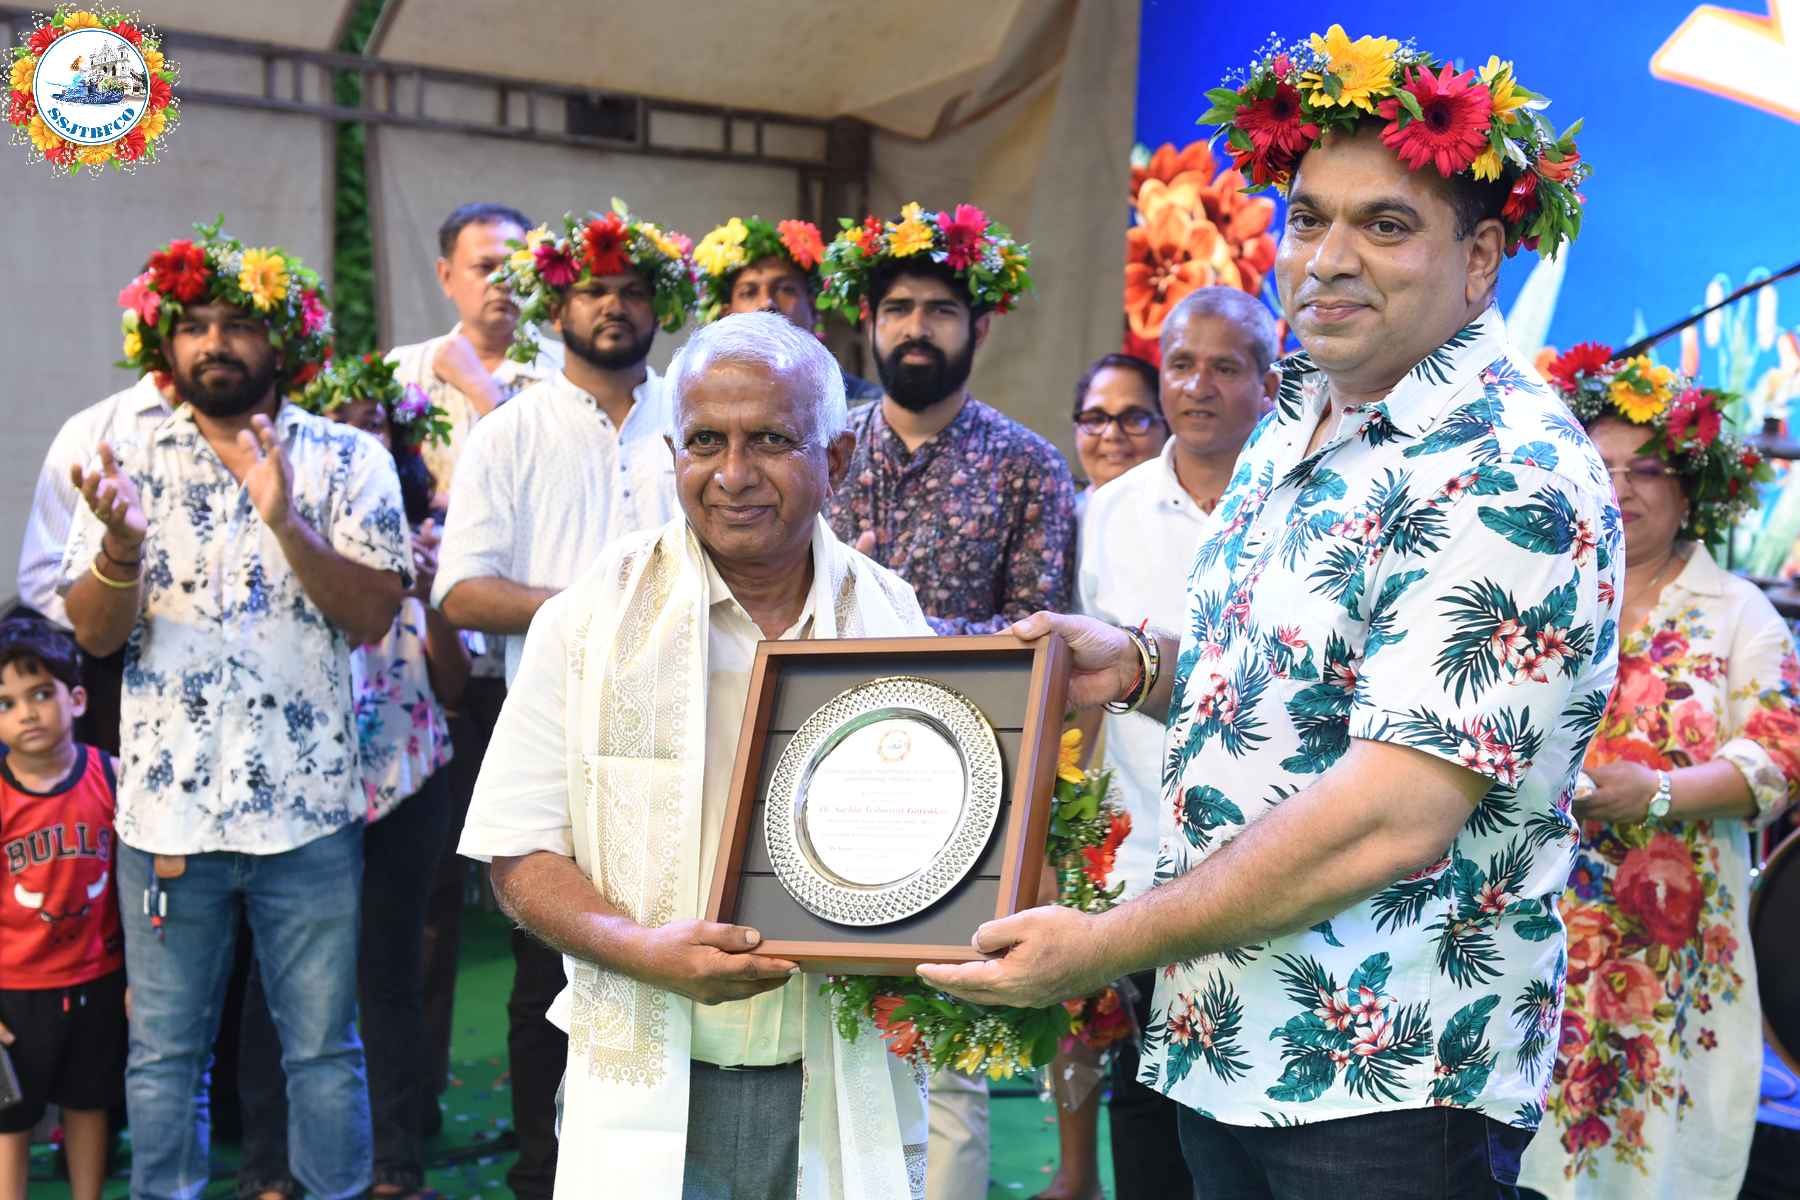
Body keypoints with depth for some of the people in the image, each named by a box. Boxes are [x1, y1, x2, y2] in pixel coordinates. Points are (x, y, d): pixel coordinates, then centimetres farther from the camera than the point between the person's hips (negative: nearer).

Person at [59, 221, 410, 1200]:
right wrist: (122, 541, -19)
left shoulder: (347, 459, 0)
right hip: (167, 809, 2)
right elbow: (94, 634, 0)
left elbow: (374, 615, -9)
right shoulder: (135, 463, 5)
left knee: (323, 1048, 8)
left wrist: (286, 522, -24)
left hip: (307, 810, -1)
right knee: (165, 1052, 12)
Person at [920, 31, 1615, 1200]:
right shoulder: (1294, 425, 7)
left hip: (1386, 1080, -7)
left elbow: (1393, 820, -26)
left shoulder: (1510, 479, -20)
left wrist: (1104, 947, -20)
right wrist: (1145, 667, -2)